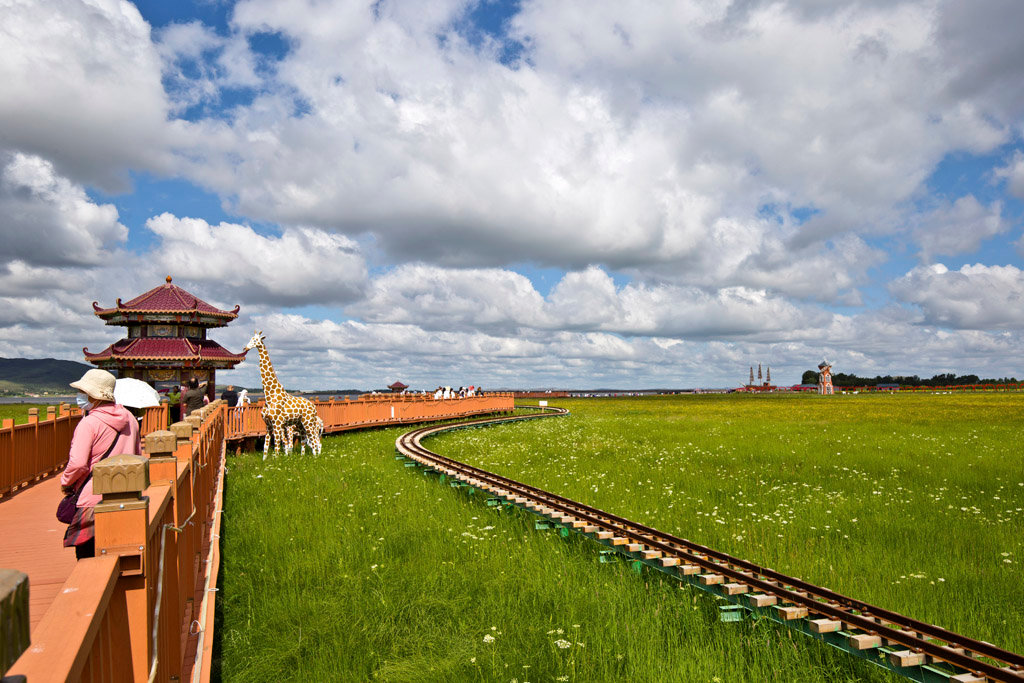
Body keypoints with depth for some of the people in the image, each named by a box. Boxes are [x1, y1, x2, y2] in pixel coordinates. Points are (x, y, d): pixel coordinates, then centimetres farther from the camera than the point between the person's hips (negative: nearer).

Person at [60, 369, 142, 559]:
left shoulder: (89, 423, -14)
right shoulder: (129, 418, 8)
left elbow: (77, 463, -18)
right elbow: (138, 455, 16)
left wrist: (65, 483, 0)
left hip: (94, 499, -7)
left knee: (87, 557, 4)